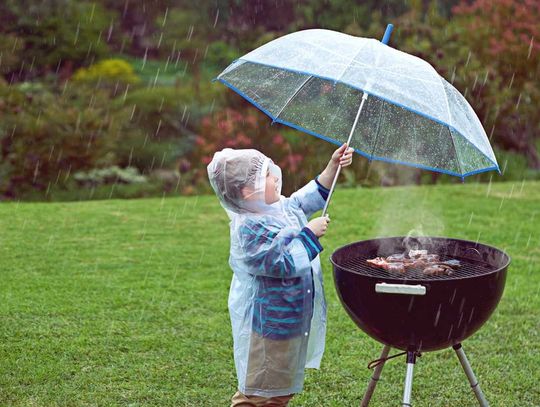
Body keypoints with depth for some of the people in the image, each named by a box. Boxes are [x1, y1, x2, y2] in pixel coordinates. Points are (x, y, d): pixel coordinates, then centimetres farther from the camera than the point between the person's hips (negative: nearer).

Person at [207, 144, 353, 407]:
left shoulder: (281, 207, 3)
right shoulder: (250, 229, -26)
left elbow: (310, 197, 19)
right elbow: (287, 263, -29)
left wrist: (333, 167, 12)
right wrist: (309, 234, -19)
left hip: (291, 319, 10)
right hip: (269, 323, -10)